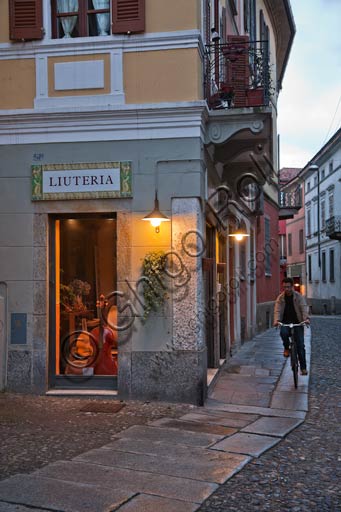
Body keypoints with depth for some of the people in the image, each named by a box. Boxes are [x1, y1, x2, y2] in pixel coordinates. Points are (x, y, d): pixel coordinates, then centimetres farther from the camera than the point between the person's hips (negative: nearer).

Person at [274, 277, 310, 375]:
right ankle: (286, 348, -2)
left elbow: (304, 308, -15)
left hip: (297, 323, 0)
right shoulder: (280, 298, 0)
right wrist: (276, 320, -32)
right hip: (285, 322, 1)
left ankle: (303, 367, 4)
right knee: (283, 332, -33)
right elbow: (277, 310, -12)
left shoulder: (299, 296, -2)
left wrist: (306, 318, -35)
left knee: (300, 346, -5)